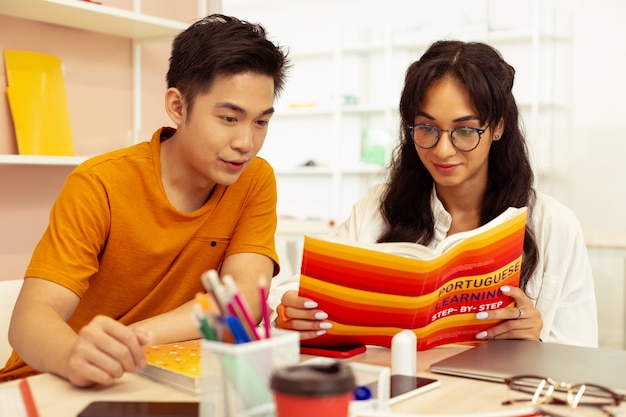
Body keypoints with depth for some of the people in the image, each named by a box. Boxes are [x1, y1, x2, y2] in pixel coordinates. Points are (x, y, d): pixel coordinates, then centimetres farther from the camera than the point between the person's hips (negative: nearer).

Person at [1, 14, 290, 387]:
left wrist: (133, 338, -28)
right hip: (55, 384, -2)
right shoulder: (99, 185, -13)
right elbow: (31, 316, -20)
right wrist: (74, 357, -42)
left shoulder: (256, 181, -5)